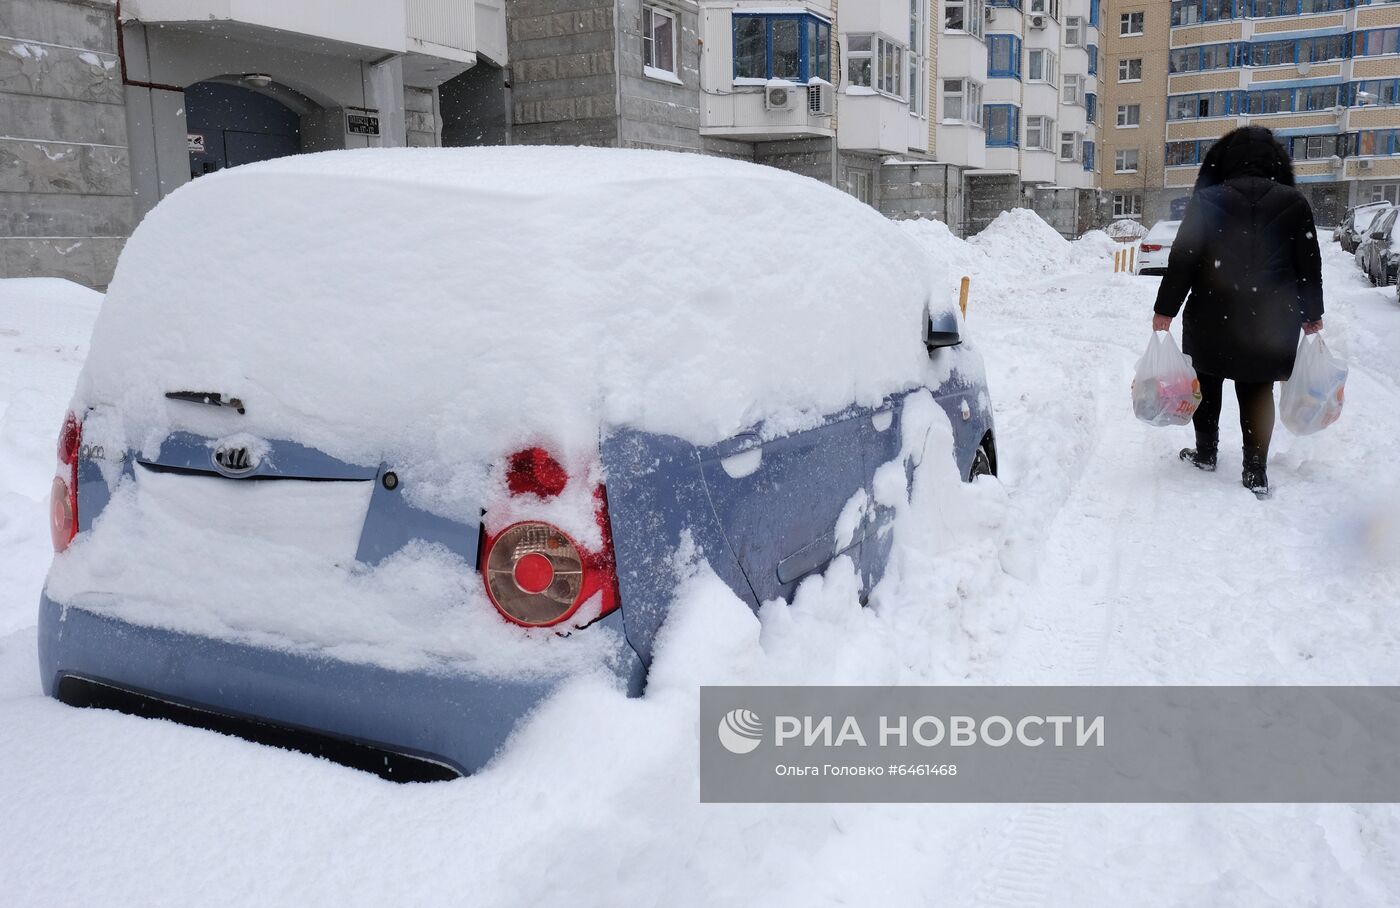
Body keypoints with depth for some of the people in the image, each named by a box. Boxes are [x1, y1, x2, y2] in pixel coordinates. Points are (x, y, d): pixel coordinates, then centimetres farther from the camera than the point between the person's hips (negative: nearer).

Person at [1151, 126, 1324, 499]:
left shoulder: (1207, 200, -7)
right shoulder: (1294, 203, 0)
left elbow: (1182, 260, -9)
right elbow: (1310, 265, 5)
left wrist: (1166, 309, -1)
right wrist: (1312, 314, 16)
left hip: (1213, 316, -2)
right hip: (1271, 320, 2)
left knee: (1208, 383, 16)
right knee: (1257, 390, 10)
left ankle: (1206, 452, 26)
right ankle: (1256, 472, 7)